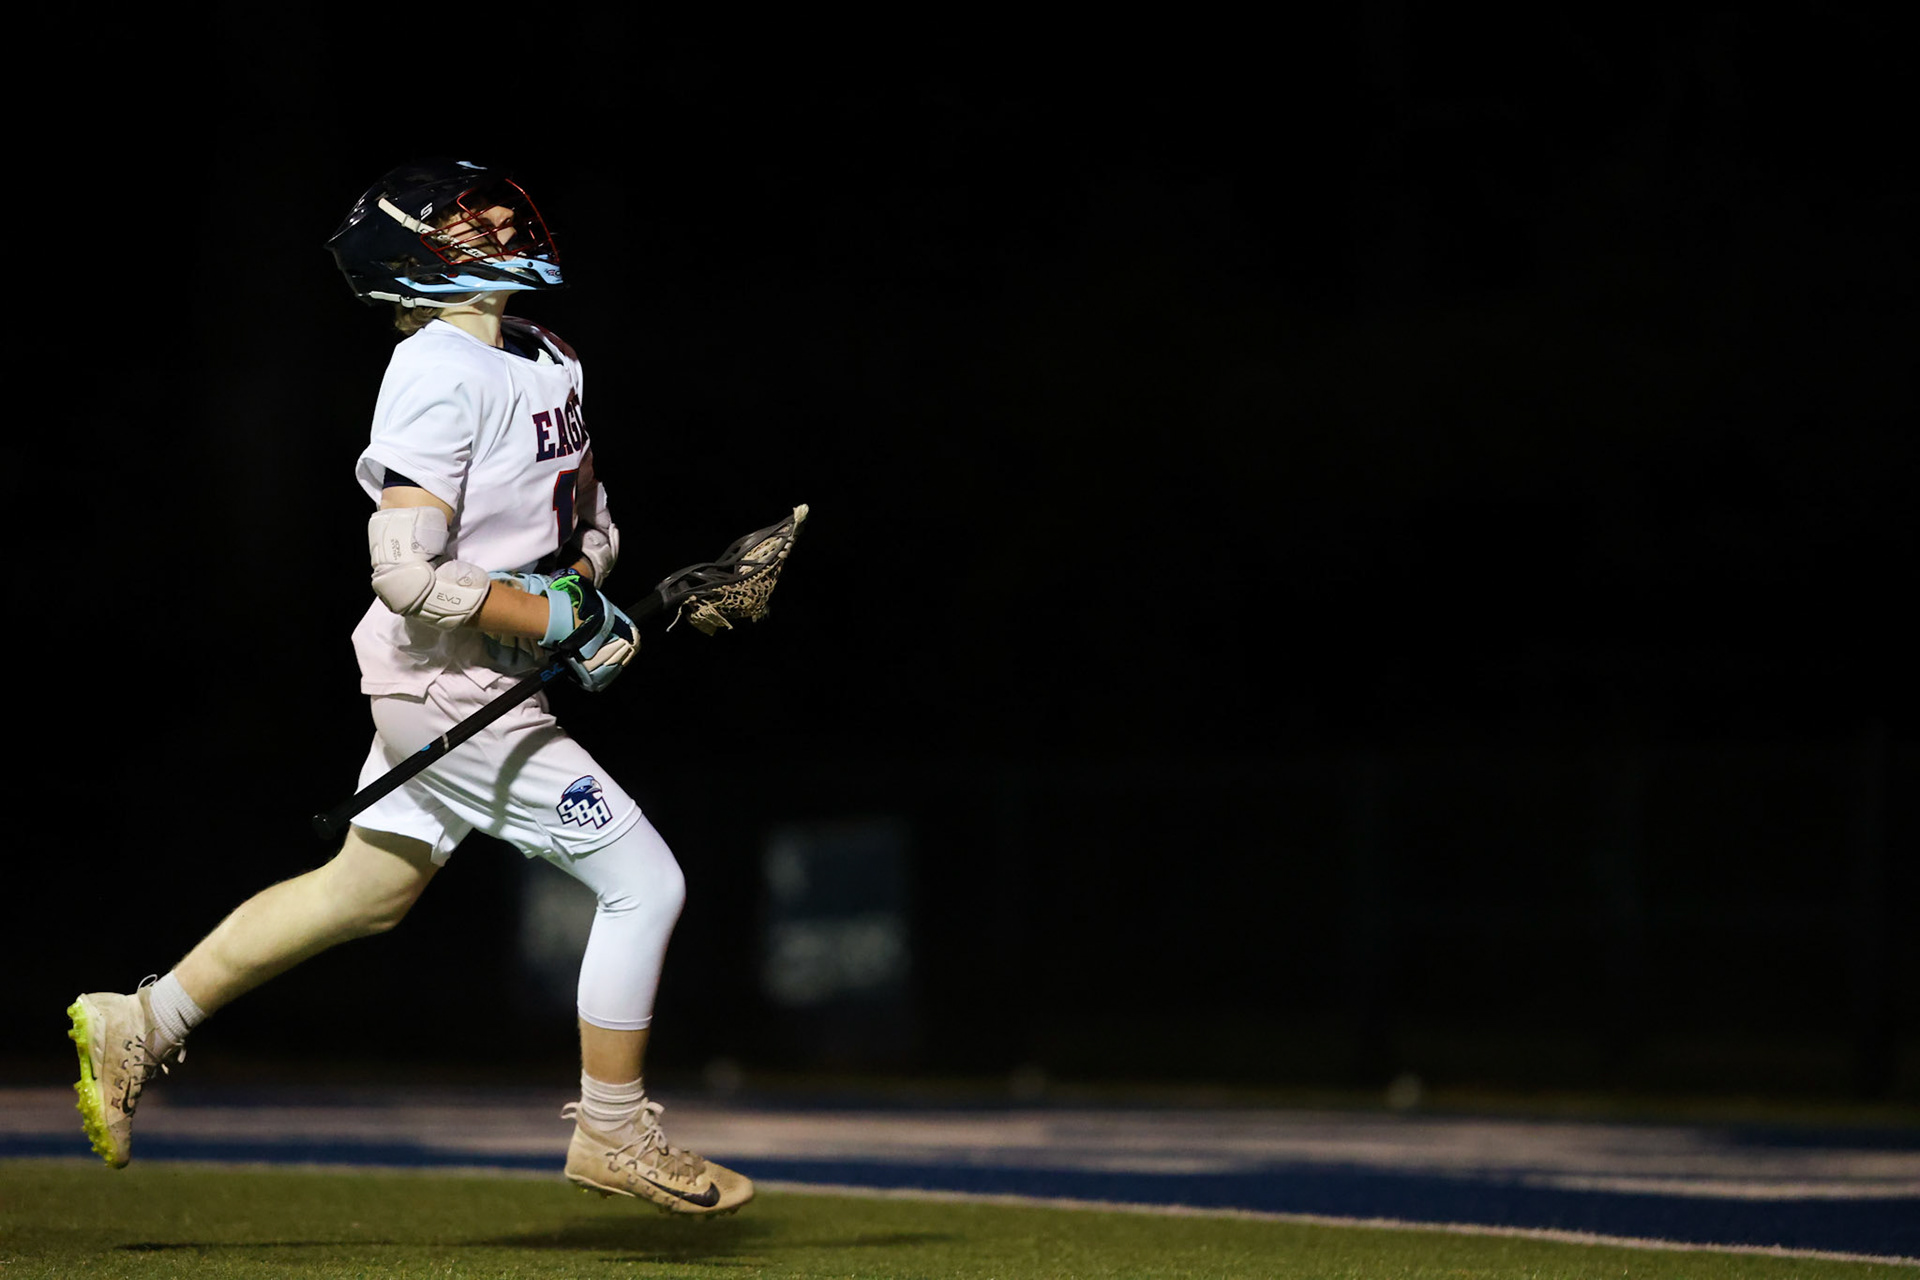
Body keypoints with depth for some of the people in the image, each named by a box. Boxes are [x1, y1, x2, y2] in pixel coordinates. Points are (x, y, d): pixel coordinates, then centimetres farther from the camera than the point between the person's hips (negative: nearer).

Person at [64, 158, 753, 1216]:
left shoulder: (546, 362, 9)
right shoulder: (437, 377, -20)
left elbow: (583, 510, 22)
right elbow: (408, 574, -25)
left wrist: (584, 577, 0)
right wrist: (562, 621, -21)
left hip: (453, 690, 9)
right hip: (450, 686, -9)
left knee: (365, 891, 19)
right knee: (643, 883, -5)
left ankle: (139, 1027, 28)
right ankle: (612, 1133, 7)